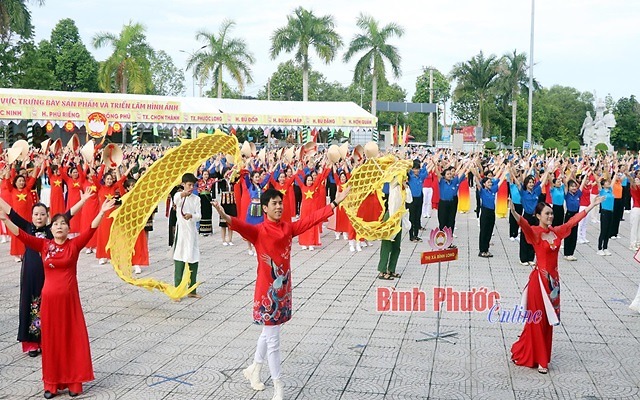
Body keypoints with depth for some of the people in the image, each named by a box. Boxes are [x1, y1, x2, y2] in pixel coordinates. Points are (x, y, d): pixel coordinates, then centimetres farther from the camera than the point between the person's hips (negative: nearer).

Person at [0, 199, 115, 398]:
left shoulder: (74, 244, -3)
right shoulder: (44, 245, 2)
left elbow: (91, 229, -15)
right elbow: (21, 235, -5)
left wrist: (101, 212, -29)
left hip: (69, 299, -1)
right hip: (49, 299, 2)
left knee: (72, 339, 5)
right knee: (51, 340, 9)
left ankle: (74, 381, 17)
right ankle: (52, 383, 20)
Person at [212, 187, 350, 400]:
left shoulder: (288, 228, 4)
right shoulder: (258, 231, -14)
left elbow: (311, 219, 6)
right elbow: (242, 226, -33)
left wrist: (335, 203, 6)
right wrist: (225, 217, -54)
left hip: (283, 288, 7)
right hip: (267, 291, -6)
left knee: (269, 333, 21)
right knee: (273, 340, 1)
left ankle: (254, 370, 42)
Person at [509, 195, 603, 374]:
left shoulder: (556, 231, 6)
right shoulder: (534, 233, -13)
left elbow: (573, 221, 17)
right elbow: (524, 224, -33)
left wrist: (592, 205, 22)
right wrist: (514, 214, -55)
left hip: (553, 279, 7)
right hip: (540, 279, -7)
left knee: (548, 320, 14)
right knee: (537, 320, 4)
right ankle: (540, 360, 14)